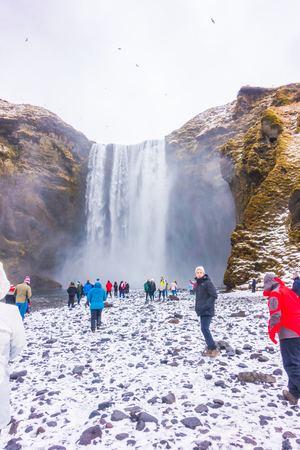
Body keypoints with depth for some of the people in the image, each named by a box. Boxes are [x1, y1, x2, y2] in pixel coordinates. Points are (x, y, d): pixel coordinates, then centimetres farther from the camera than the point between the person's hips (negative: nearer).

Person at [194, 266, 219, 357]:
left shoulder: (208, 283, -12)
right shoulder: (197, 284, 13)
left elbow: (214, 295, -18)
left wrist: (206, 306, -21)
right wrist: (197, 307, 13)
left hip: (207, 311, -9)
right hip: (201, 311, 9)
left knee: (205, 329, -13)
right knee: (204, 329, 11)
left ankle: (214, 349, -4)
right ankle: (210, 348, 21)